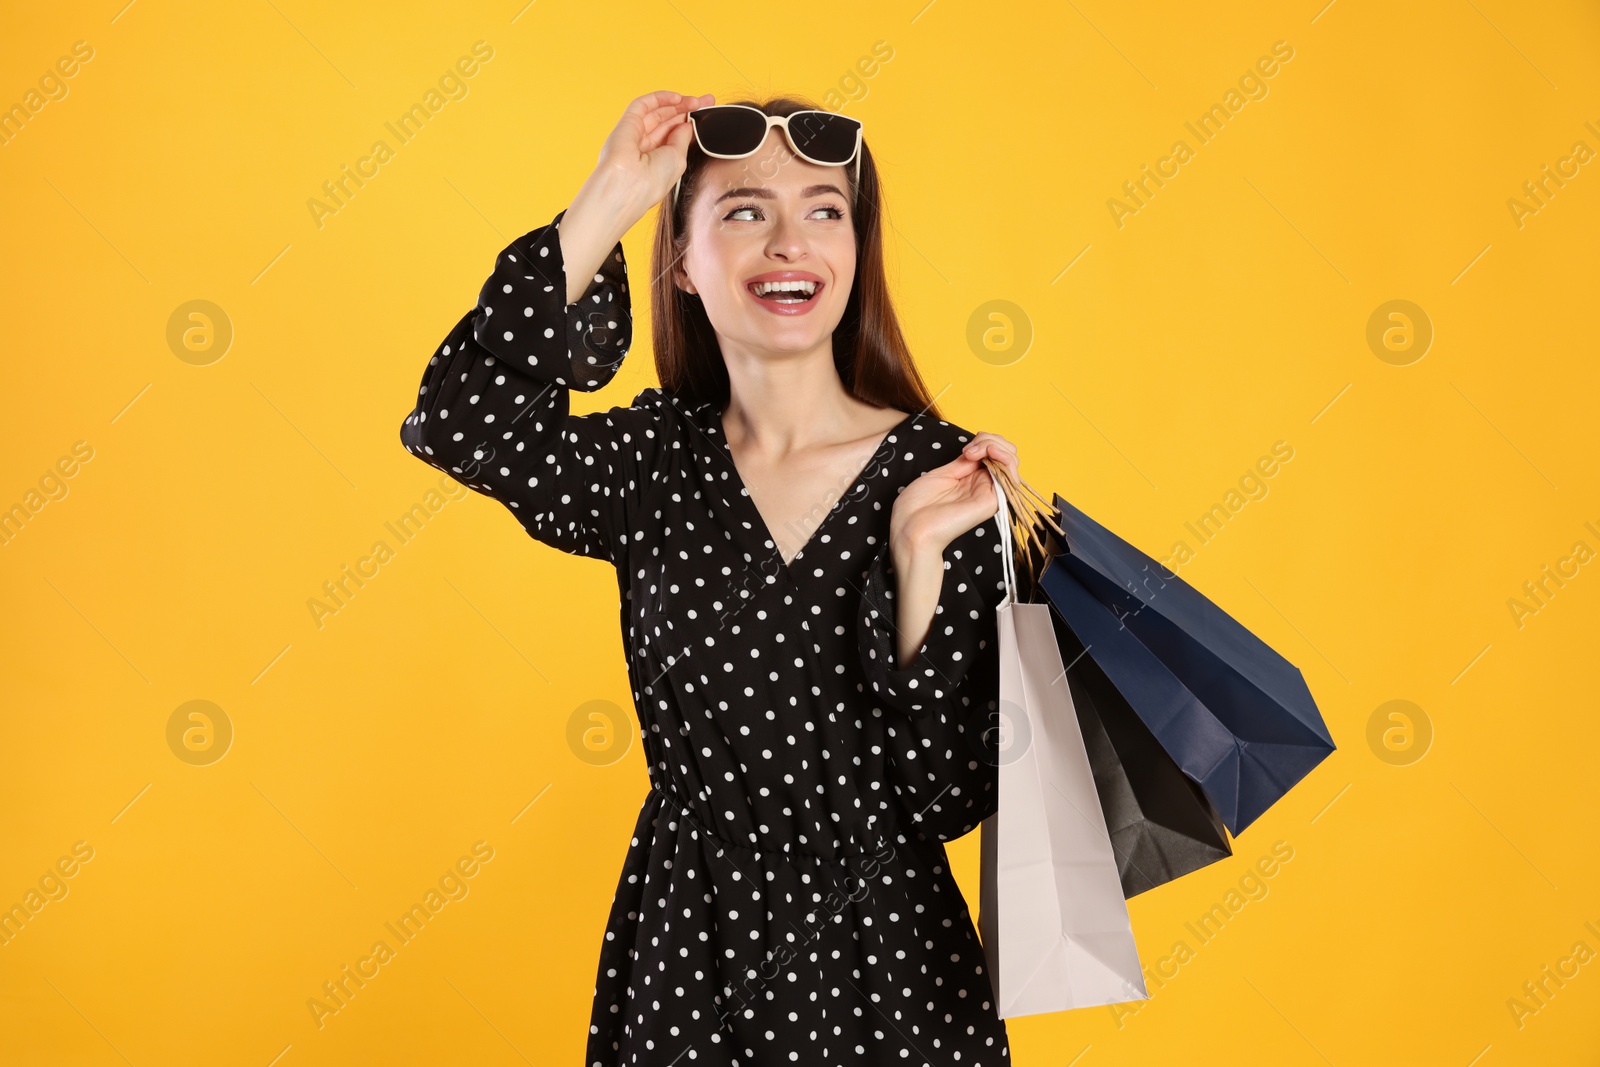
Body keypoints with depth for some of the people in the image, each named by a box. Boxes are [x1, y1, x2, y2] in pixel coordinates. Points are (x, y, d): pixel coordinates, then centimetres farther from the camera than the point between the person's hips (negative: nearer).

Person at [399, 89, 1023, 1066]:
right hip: (680, 957, 1)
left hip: (882, 962, -1)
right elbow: (463, 422, -24)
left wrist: (918, 558, -22)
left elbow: (948, 799, -11)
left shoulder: (949, 475, -8)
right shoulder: (657, 460, -4)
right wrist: (613, 197, -19)